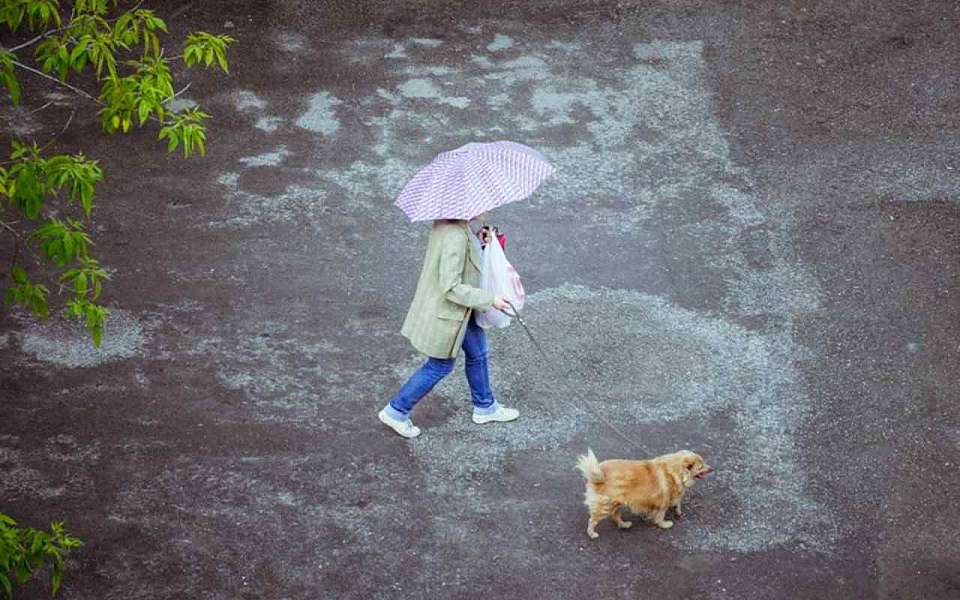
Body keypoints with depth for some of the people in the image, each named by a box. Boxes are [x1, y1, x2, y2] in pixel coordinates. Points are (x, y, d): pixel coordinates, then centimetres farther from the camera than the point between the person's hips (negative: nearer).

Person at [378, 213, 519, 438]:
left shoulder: (446, 221, -7)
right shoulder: (456, 235, -35)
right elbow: (451, 288, -32)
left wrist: (477, 238, -7)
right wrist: (490, 300, -25)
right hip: (445, 313, -9)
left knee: (477, 352, 24)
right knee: (440, 366, 11)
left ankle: (485, 407, 44)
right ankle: (396, 412, 27)